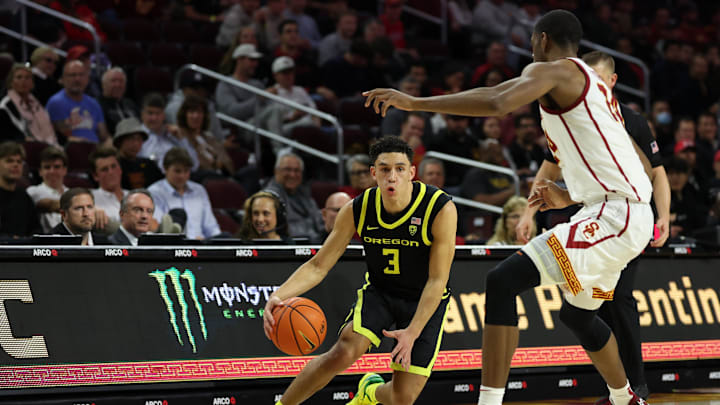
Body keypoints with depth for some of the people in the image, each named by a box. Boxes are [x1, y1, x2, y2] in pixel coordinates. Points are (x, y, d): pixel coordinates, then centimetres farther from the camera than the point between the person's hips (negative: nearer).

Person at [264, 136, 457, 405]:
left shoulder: (441, 209, -24)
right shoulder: (356, 211, -16)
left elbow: (437, 280, -20)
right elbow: (318, 267, -11)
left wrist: (412, 332, -30)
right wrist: (278, 296, -29)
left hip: (424, 301, -1)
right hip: (378, 291, 1)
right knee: (344, 353, -27)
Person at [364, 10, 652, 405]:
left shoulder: (551, 70, -4)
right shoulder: (591, 84, 24)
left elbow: (497, 102, -25)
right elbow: (642, 167, 27)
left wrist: (414, 102, -20)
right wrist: (569, 198, 24)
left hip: (613, 214, -10)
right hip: (633, 214, 10)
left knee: (503, 282, -16)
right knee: (577, 314, 31)